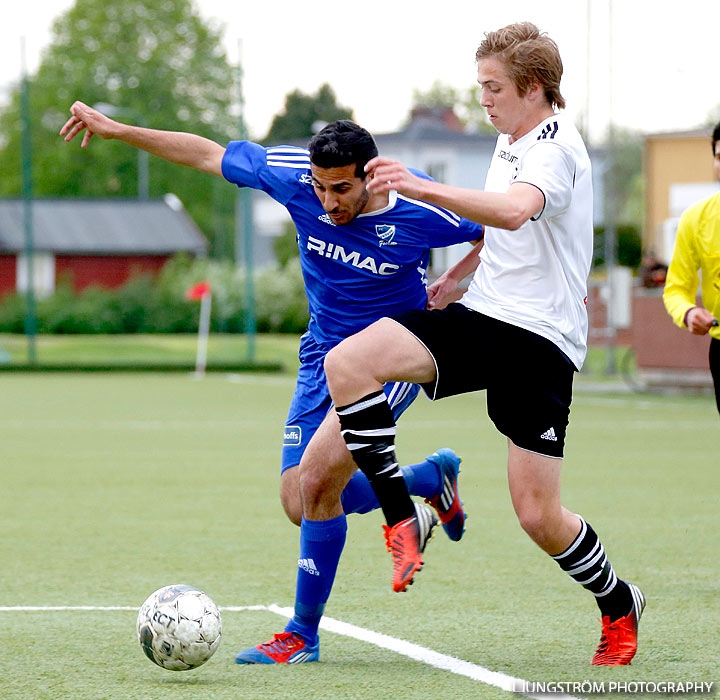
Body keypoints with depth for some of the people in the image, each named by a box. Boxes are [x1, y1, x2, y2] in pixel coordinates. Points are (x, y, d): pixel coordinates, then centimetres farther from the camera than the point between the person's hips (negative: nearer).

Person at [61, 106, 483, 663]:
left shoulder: (419, 210, -22)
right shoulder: (293, 176, -15)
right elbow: (208, 154, -3)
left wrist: (452, 284, -13)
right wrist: (116, 130, -3)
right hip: (324, 356, 5)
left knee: (316, 481, -21)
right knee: (302, 506, 3)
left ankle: (303, 636, -6)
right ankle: (432, 476, 29)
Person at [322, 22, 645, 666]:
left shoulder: (555, 148, -14)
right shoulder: (510, 140, 14)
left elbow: (514, 211, -37)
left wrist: (424, 189, -45)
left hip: (538, 337, -8)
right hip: (479, 316, 8)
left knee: (539, 517, -7)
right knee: (346, 363, -18)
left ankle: (619, 606, 22)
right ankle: (402, 521, -12)